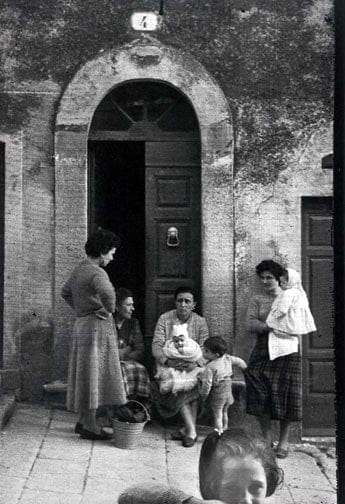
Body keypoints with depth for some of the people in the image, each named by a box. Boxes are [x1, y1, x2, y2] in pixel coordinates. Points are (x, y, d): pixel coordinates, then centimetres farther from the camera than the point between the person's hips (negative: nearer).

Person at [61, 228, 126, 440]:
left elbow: (66, 292, 29)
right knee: (94, 375, -4)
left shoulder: (79, 269, 12)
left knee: (85, 375, 15)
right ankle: (90, 425, 2)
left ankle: (83, 420, 23)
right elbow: (107, 293, -39)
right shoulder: (96, 273, -18)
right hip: (97, 327, -10)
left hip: (82, 325, 10)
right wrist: (108, 311, -20)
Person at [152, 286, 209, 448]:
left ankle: (188, 428, -15)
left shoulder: (200, 322, 2)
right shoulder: (165, 319, -1)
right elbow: (156, 345, -10)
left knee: (192, 384, -26)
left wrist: (195, 364, -29)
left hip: (191, 366, 1)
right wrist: (167, 362, -29)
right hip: (169, 366, -1)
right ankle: (191, 431, -21)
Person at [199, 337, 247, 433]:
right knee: (224, 412, 25)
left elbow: (207, 384, -25)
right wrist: (245, 368, 26)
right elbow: (239, 361, 7)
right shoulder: (227, 358, -8)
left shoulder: (210, 367, -28)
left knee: (217, 415, 7)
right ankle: (224, 428, 40)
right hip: (228, 390, 7)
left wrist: (203, 395, -9)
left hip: (217, 394, -7)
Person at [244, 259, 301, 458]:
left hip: (287, 352, -1)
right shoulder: (257, 300, 8)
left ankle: (284, 440, 10)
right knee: (261, 395, -1)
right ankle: (267, 438, 14)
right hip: (263, 353, 2)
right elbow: (251, 325, -5)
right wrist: (270, 326, -20)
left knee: (287, 395, -2)